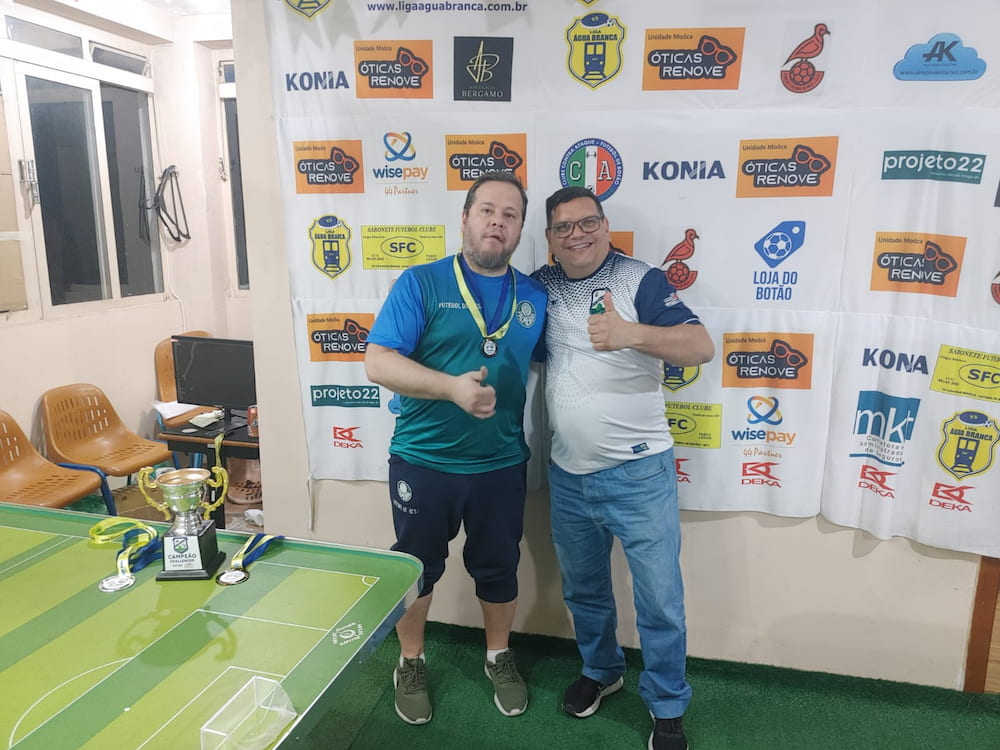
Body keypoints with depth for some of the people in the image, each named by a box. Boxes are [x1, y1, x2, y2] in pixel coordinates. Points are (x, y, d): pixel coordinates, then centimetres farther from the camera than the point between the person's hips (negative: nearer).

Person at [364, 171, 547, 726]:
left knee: (499, 568, 19)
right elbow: (378, 363, -16)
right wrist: (452, 387, -28)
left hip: (502, 465, 3)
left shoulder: (535, 297, 3)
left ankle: (499, 658, 44)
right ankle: (411, 664, 40)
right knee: (417, 569, 16)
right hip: (423, 461, -2)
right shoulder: (421, 283, -9)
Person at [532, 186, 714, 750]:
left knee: (660, 599, 6)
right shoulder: (540, 287, 5)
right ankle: (601, 670, 47)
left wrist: (629, 333, -35)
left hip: (638, 474, -4)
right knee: (583, 589, 22)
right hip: (568, 475, 5)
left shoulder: (640, 280, -9)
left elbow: (701, 347, -19)